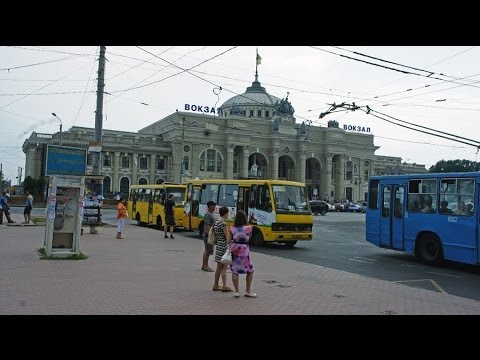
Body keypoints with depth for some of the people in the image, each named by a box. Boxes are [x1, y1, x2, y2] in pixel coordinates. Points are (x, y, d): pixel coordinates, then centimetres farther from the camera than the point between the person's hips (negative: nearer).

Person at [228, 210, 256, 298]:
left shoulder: (232, 228, -4)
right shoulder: (248, 228, -10)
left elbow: (228, 241, -3)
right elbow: (249, 238, 6)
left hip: (234, 251, 2)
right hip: (244, 251, -2)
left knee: (234, 271, 9)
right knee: (250, 271, 13)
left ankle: (236, 291, 11)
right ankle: (248, 291, 17)